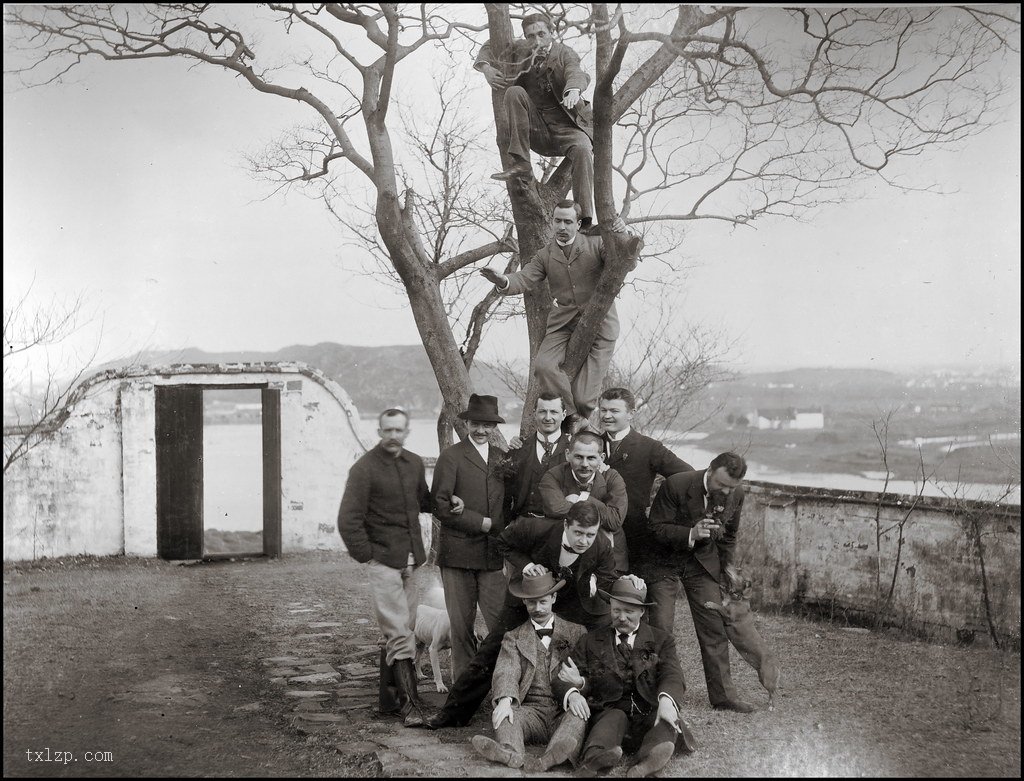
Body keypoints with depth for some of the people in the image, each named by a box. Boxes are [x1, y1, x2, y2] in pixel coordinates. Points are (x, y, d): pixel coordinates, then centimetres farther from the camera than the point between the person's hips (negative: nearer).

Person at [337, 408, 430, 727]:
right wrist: (367, 557, -11)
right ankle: (409, 703, -10)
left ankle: (388, 694, 25)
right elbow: (348, 520, -12)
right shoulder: (364, 468, -11)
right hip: (383, 560, -6)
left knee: (402, 629, 13)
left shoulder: (415, 464, 9)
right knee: (399, 634, -10)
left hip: (409, 560, 7)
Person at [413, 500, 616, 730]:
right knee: (490, 652, 0)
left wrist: (592, 581, -22)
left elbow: (608, 578, -2)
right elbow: (505, 543, -9)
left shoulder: (602, 548, -25)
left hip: (575, 607, 1)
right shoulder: (535, 529, -31)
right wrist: (524, 565, -24)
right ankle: (453, 713, 12)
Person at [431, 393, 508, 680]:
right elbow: (440, 506, -8)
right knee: (461, 624, 3)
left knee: (501, 622, -4)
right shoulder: (451, 457, 0)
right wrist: (482, 523, -12)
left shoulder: (502, 458, 15)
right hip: (458, 552, -3)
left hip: (494, 555, 3)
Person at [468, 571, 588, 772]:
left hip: (566, 711, -1)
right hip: (531, 710, 1)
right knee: (501, 713, -27)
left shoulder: (577, 633, 15)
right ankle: (511, 752, -56)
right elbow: (506, 672, -2)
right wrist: (505, 700, -24)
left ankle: (552, 756, -59)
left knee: (579, 715, -33)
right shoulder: (514, 637, 16)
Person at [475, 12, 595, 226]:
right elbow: (490, 47, 22)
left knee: (582, 149, -34)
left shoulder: (565, 54, -6)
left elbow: (577, 74, -27)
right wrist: (486, 68, -2)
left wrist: (573, 90, -53)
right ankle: (520, 163, -28)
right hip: (534, 128, 3)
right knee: (514, 92, -22)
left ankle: (584, 222, -37)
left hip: (565, 127, -3)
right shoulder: (520, 49, 6)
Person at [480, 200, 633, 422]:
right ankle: (572, 417, -11)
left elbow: (628, 264, -7)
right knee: (544, 365, -24)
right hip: (563, 323, 3)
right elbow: (524, 279, -3)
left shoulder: (595, 244, 3)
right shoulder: (545, 255, 11)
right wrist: (503, 281, -26)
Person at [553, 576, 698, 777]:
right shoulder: (591, 641, 16)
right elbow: (563, 680, 8)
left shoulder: (662, 641, 15)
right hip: (608, 713, 0)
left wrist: (666, 700, -28)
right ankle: (594, 755, -63)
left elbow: (672, 677, -3)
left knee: (668, 719, -32)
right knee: (616, 717, -34)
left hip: (649, 715, 0)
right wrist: (573, 693, -19)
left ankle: (649, 758, -61)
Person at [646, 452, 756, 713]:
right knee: (660, 629, -6)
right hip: (666, 561, -4)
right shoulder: (675, 485, -25)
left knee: (715, 629, 0)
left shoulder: (735, 494, -9)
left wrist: (727, 564, 5)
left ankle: (722, 695, 8)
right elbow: (657, 528, -20)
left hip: (703, 562, 4)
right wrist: (691, 534, -33)